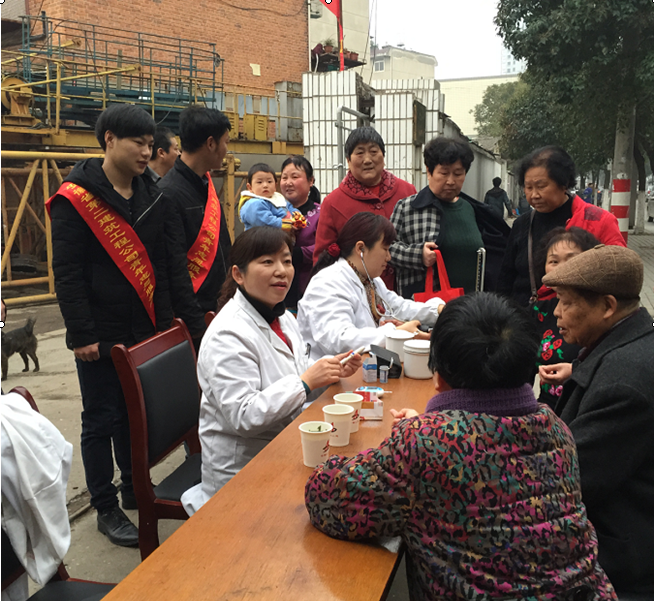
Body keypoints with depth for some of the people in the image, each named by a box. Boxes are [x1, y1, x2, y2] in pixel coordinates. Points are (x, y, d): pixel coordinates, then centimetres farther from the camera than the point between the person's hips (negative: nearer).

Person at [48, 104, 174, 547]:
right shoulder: (76, 198, -9)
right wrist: (82, 334, -15)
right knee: (101, 420, 5)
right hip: (101, 335, -6)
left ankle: (135, 489, 34)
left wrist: (163, 321, 8)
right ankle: (106, 509, 19)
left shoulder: (151, 197, 9)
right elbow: (67, 273, -12)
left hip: (143, 330, 6)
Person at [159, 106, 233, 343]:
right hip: (192, 317, -8)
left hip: (219, 307, 8)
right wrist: (196, 325, -19)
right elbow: (174, 268, -20)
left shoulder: (207, 184, 11)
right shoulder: (168, 193, -18)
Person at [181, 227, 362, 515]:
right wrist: (305, 382, -26)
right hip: (242, 469, -8)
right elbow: (241, 416, -26)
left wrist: (331, 370, -1)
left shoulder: (283, 318, 7)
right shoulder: (228, 334, -20)